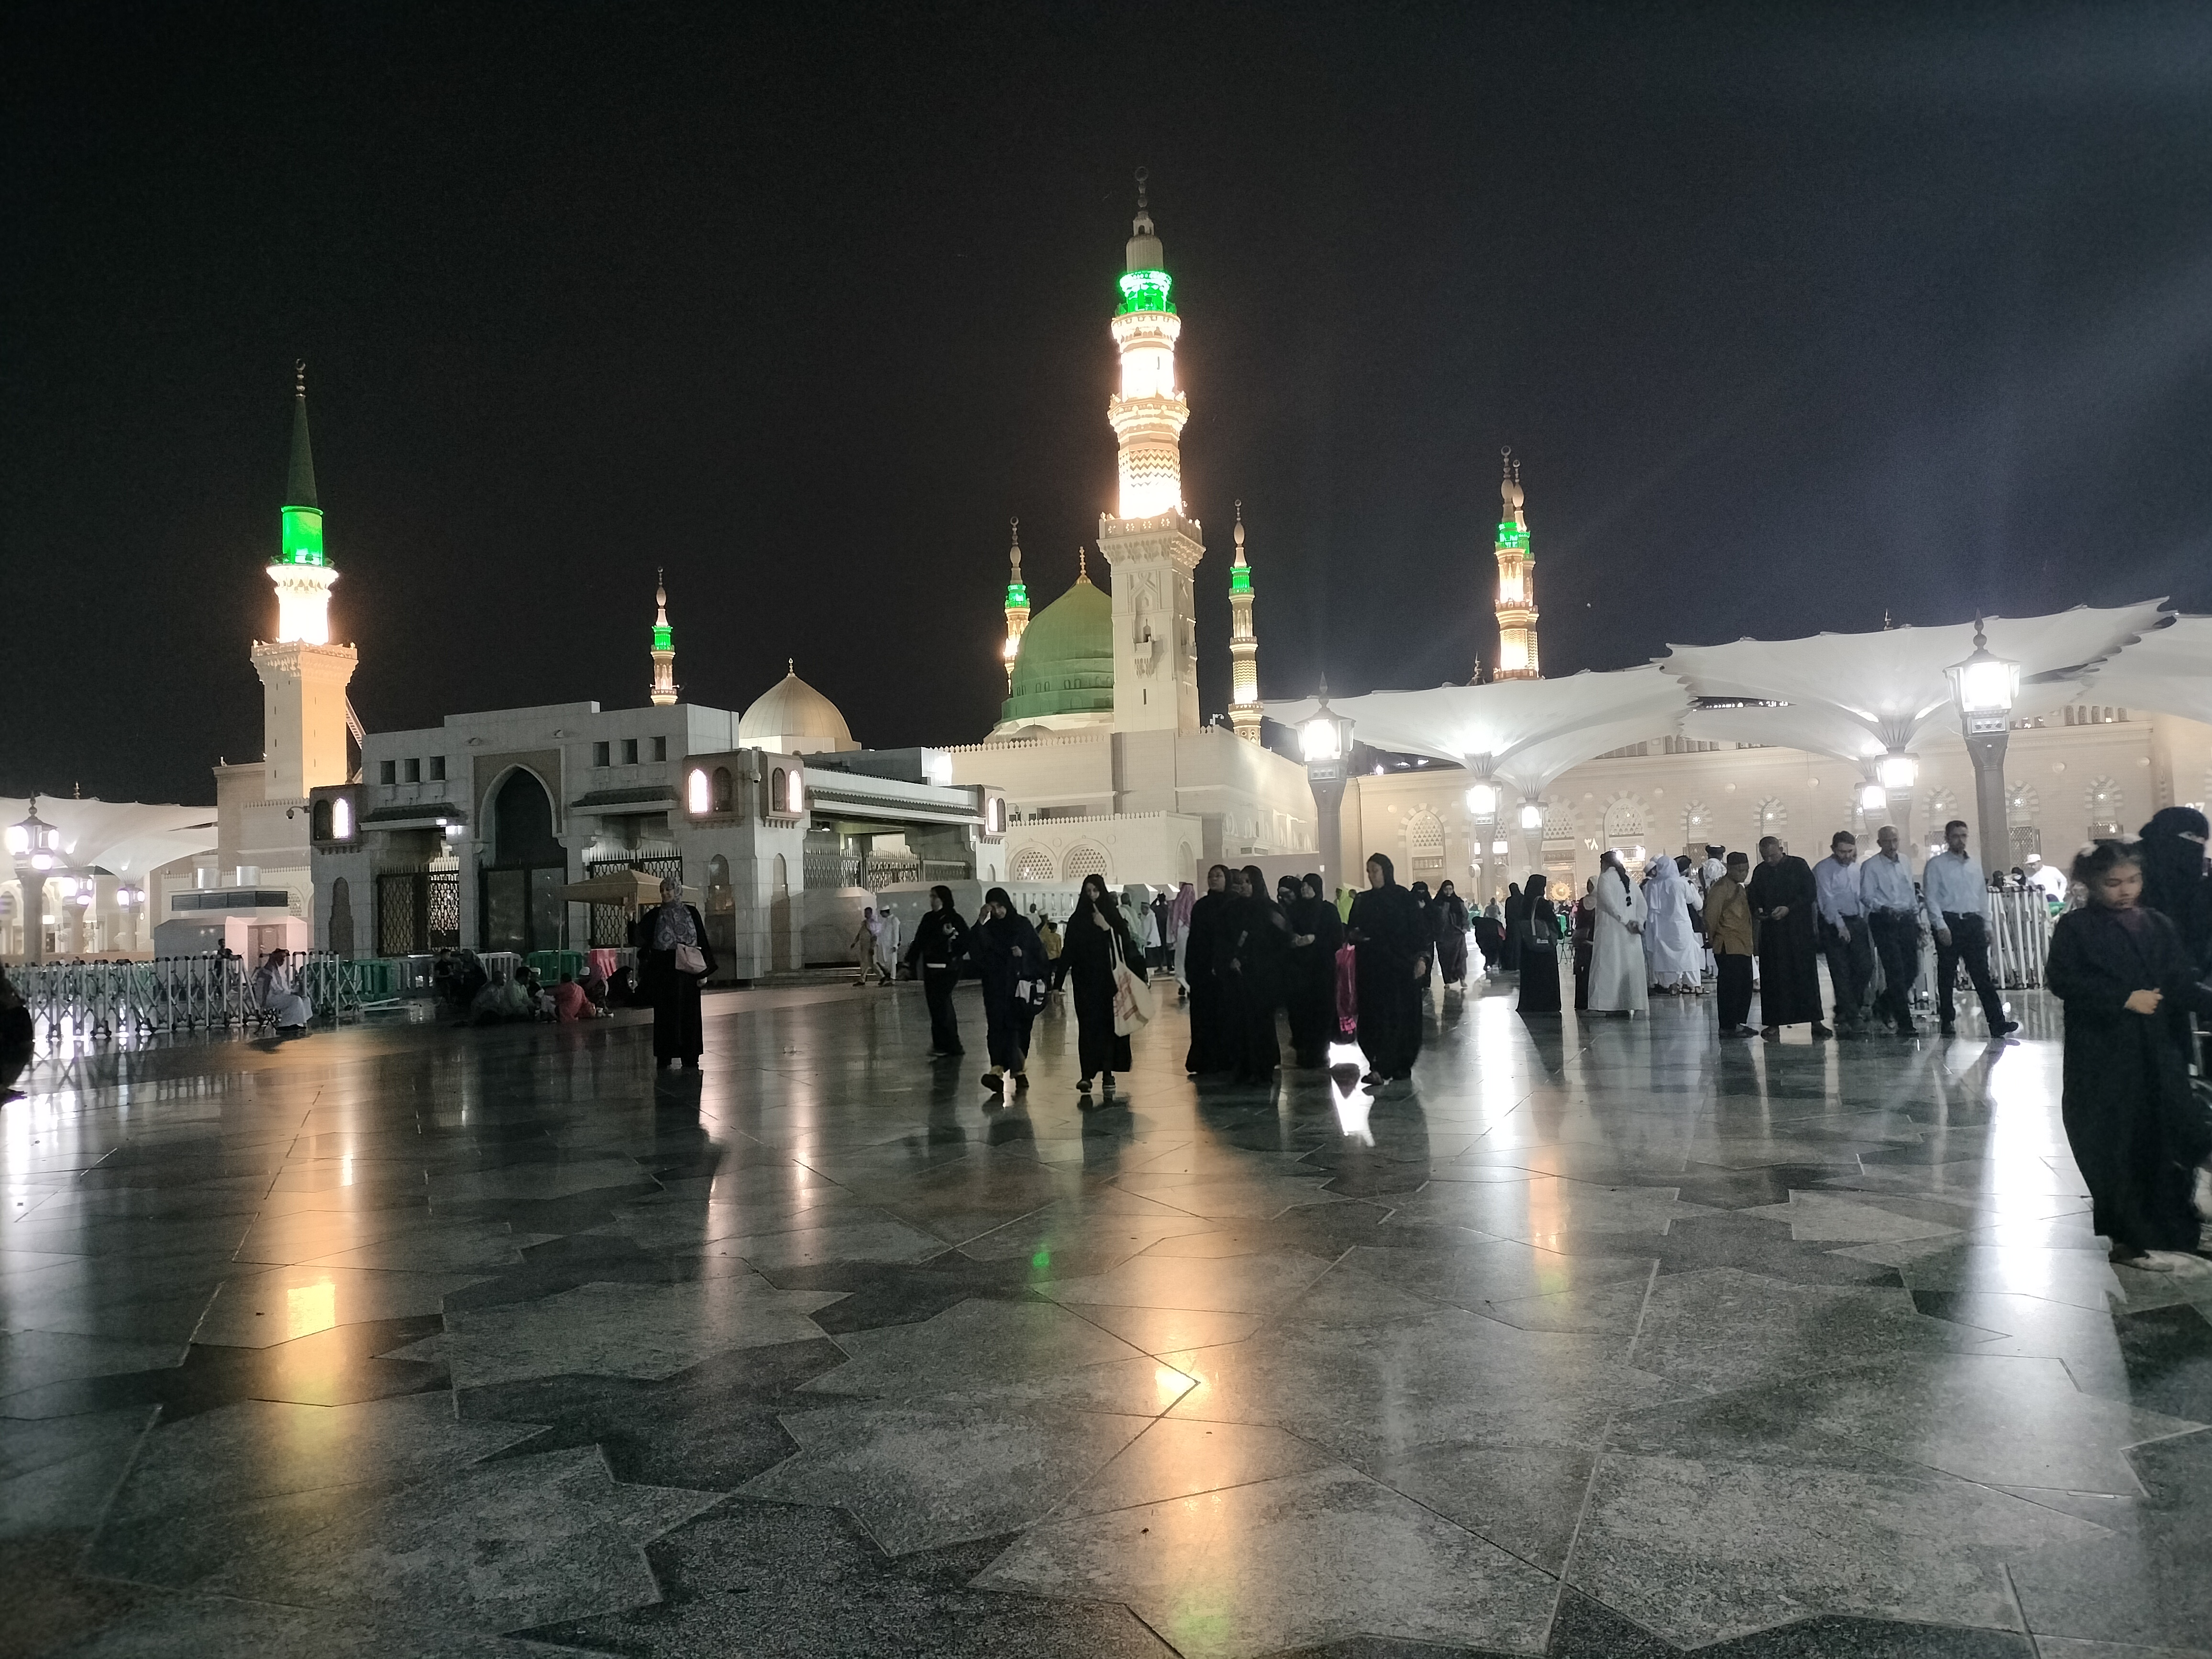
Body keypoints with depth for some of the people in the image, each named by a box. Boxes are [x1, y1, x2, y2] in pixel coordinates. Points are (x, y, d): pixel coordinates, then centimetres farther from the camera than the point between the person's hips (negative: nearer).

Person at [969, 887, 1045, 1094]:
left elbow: (1039, 951, 6)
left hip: (1020, 985, -1)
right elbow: (974, 948, -10)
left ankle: (1019, 1070, 7)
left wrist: (1023, 954, -12)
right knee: (997, 1025, -10)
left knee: (1019, 1027, 0)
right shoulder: (988, 928, 8)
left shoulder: (1022, 924, 4)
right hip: (995, 986, 1)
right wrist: (980, 921, -17)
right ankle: (998, 1070, -20)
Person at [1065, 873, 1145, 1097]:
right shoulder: (1077, 920, 5)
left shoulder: (1114, 916, 5)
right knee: (1088, 1026, -7)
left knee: (1110, 1024, 0)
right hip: (1086, 981, 0)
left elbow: (1125, 946, -4)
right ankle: (1087, 1074, -12)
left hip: (1110, 980, 0)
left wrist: (1107, 928, -17)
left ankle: (1109, 1072, 7)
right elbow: (1069, 952, 3)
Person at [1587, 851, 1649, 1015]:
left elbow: (1608, 901, -16)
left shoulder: (1605, 877, -2)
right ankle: (1636, 1005, 4)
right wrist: (1639, 922, 2)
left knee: (1607, 966, -7)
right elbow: (1642, 904, 12)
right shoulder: (1629, 881, 18)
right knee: (1630, 966, 6)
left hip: (1611, 929, -6)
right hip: (1630, 933, 6)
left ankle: (1604, 1005, -12)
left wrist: (1624, 920, -14)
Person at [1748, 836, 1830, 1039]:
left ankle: (1815, 1021, 2)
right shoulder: (1760, 872, 10)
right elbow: (1754, 899, 15)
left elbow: (1811, 894, -4)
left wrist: (1789, 909, -15)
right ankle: (1773, 1023, 5)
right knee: (1773, 977, 1)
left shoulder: (1799, 866, 0)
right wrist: (1757, 912, -7)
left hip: (1799, 929, -3)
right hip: (1771, 932, 3)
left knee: (1807, 974, -2)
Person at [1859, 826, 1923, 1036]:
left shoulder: (1904, 863, 15)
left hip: (1907, 919, 6)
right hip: (1884, 922, -6)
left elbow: (1911, 893, 21)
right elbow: (1866, 896, -9)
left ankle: (1883, 1004, 28)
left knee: (1912, 970, 6)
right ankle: (1904, 1024, -5)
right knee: (1896, 972, -8)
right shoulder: (1870, 866, -4)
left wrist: (1917, 921, 18)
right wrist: (1883, 908, -25)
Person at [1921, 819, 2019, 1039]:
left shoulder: (1975, 864, 14)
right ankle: (1946, 1021, 13)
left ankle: (1997, 1023, -6)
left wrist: (1986, 924, 14)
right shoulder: (1936, 865, -2)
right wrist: (1941, 926, -14)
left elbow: (1983, 895, 19)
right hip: (1949, 922, -4)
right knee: (1947, 975, 4)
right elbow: (1930, 898, -7)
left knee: (1982, 975, -1)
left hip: (1973, 922, 4)